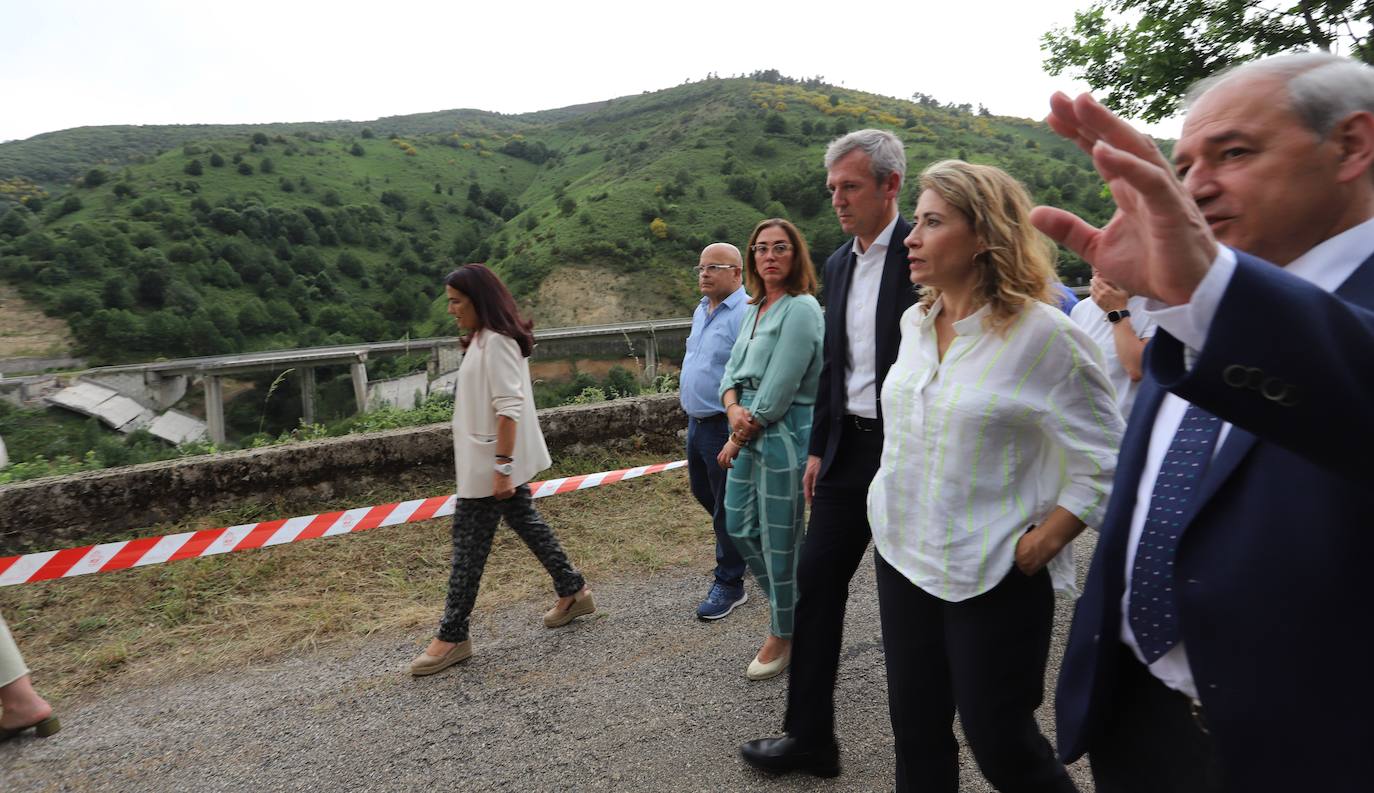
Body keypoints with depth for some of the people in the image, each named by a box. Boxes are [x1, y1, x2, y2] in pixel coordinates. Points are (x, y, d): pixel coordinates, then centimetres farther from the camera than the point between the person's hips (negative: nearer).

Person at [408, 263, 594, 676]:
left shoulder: (496, 342, -18)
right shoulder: (484, 339, 13)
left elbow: (509, 408, -23)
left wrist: (501, 467, -25)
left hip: (491, 463, -10)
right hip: (488, 461, 10)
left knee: (469, 544, -2)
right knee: (526, 521, 18)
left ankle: (453, 635, 9)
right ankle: (572, 591, 31)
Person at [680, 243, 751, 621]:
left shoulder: (745, 314, -20)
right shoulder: (701, 310, 11)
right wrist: (692, 414, 19)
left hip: (725, 426, -9)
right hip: (697, 421, 9)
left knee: (727, 507, 4)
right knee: (703, 490, 22)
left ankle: (729, 584, 20)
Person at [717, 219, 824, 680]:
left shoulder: (801, 309, -14)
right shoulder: (754, 309, 13)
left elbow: (777, 391, -18)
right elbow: (731, 370, 10)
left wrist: (739, 439, -10)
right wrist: (733, 408, -12)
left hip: (783, 436, -9)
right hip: (747, 434, 9)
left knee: (778, 539, 3)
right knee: (739, 528, 17)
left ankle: (783, 634, 24)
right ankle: (789, 602, 39)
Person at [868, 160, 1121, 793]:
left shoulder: (1044, 334, -16)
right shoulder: (915, 321, 5)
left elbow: (1105, 463, -12)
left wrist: (1039, 545, -14)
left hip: (993, 577, -6)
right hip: (902, 556, 6)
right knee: (915, 730, 16)